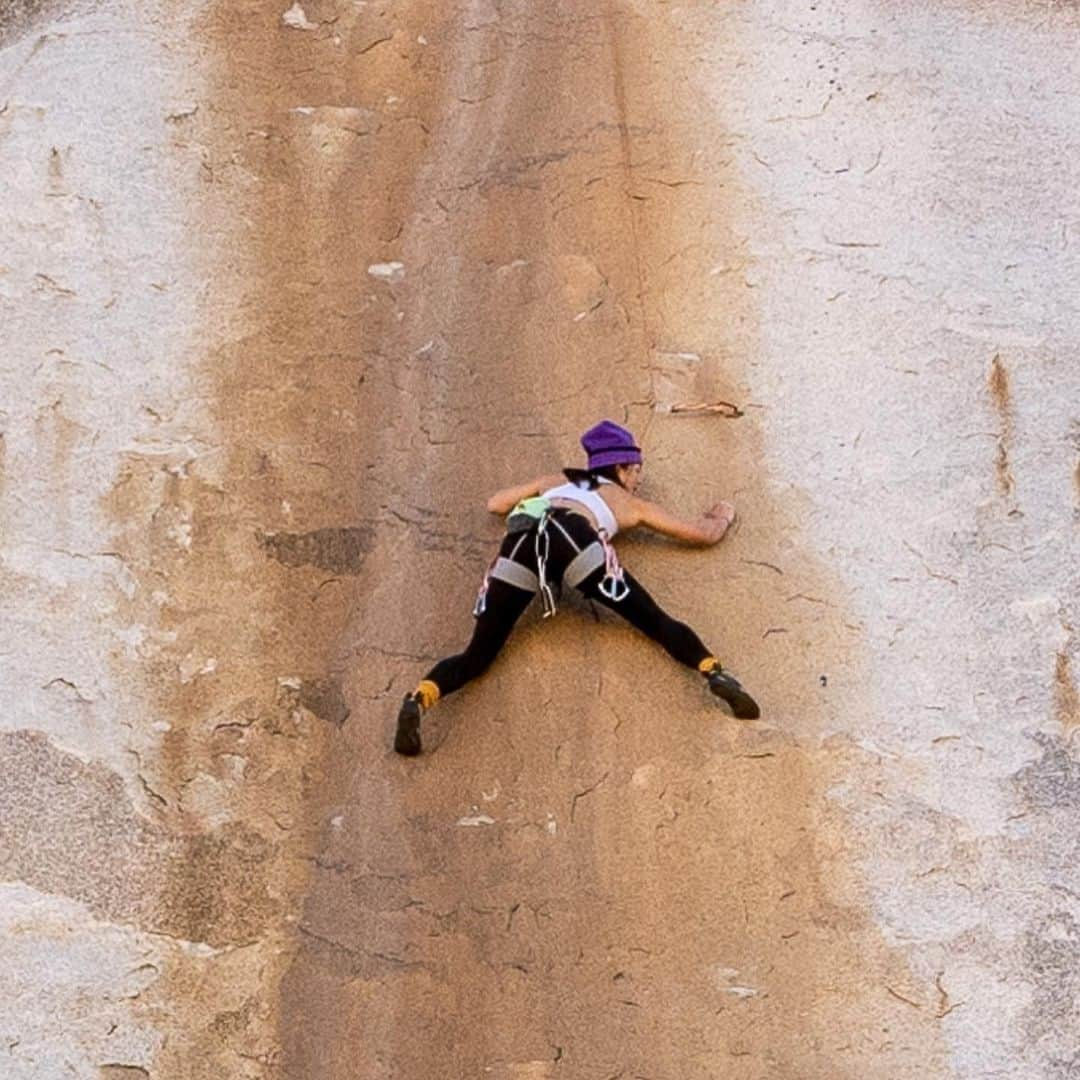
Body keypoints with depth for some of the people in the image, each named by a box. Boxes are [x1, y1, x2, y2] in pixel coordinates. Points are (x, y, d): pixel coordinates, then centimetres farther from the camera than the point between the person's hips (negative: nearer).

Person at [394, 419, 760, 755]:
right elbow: (706, 534, 39)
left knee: (477, 655, 1)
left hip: (522, 540, 3)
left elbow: (494, 503, 52)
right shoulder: (632, 504, 35)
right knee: (657, 622, 2)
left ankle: (418, 699, -25)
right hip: (573, 537, -3)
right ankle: (716, 674, -21)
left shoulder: (555, 481, 43)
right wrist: (723, 517, 62)